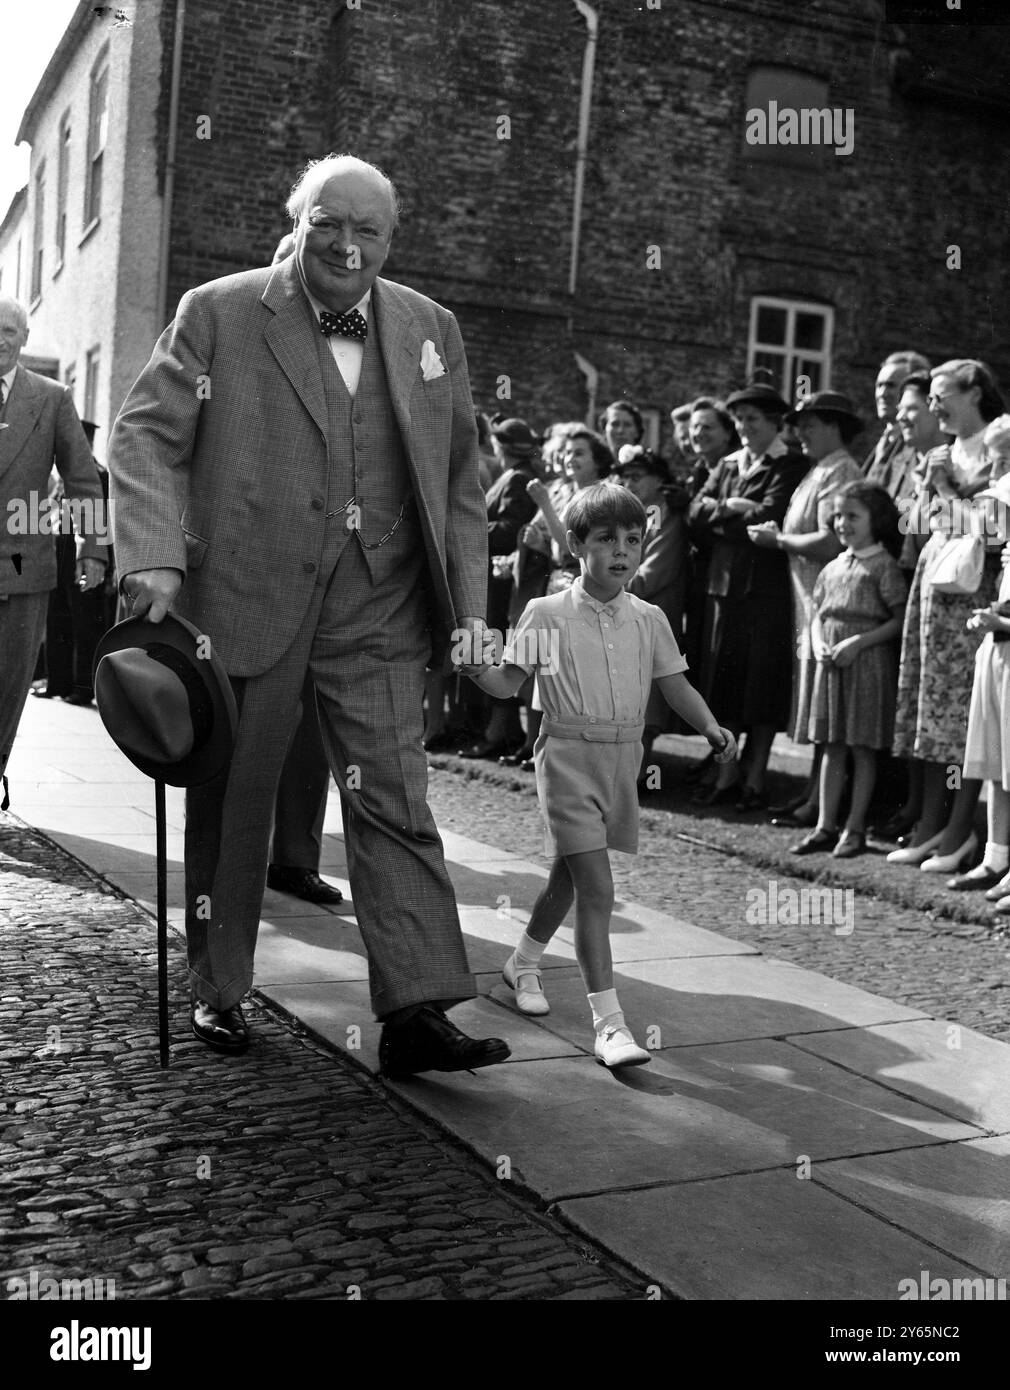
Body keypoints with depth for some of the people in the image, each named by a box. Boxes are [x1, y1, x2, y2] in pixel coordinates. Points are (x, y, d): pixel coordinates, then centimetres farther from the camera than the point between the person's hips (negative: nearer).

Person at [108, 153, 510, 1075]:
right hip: (245, 595, -1)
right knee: (231, 801, 9)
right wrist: (154, 557, -19)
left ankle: (417, 1012, -2)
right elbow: (149, 436, -4)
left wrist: (468, 605, 6)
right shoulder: (218, 314, 1)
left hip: (381, 608, 2)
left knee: (394, 801, -5)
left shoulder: (431, 329, 11)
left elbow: (461, 476, 12)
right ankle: (218, 992, 25)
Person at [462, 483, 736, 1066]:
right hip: (569, 754, -5)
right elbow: (509, 682, -2)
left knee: (569, 876, 20)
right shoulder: (548, 614, -4)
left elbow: (676, 684, 7)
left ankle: (525, 960, 46)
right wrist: (476, 669, -21)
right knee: (597, 887, -14)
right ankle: (609, 1022, -11)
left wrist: (711, 726, -9)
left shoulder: (649, 620, 5)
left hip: (624, 756, 5)